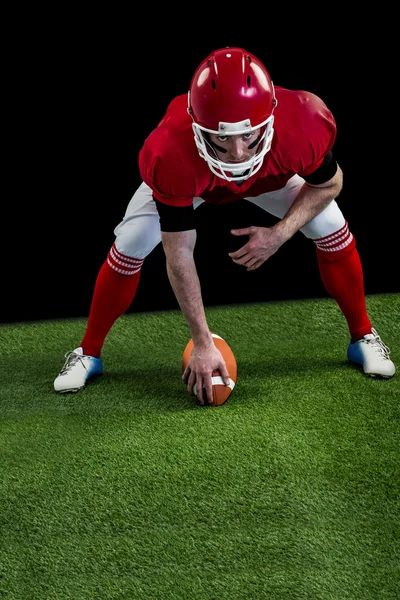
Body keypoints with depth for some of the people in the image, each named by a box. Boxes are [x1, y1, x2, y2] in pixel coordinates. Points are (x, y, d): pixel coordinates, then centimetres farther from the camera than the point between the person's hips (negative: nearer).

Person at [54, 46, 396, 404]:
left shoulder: (303, 129, -44)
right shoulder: (169, 158, -45)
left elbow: (329, 184, -18)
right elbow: (178, 255, -34)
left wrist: (279, 234, -31)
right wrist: (202, 343, -31)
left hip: (272, 172, 1)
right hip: (189, 177, -1)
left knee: (332, 231, -10)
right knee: (129, 246, -13)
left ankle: (363, 337, 14)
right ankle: (89, 354, 8)